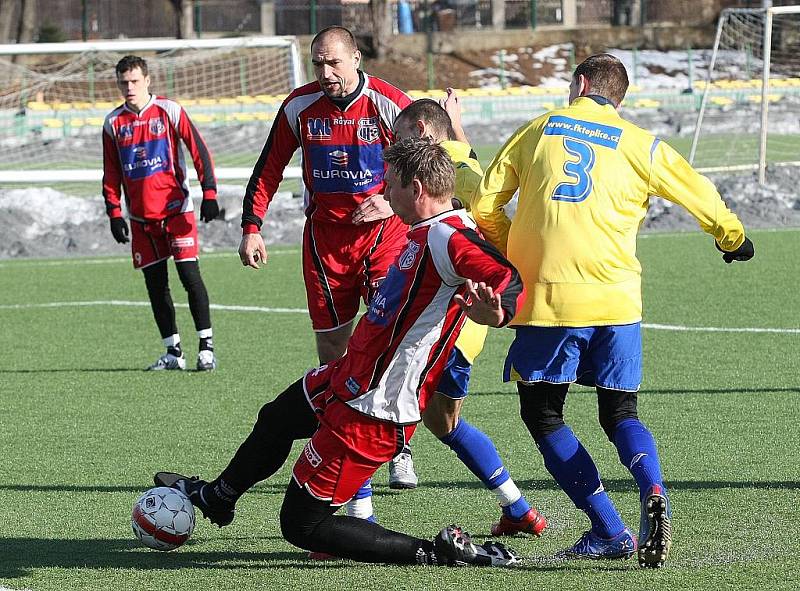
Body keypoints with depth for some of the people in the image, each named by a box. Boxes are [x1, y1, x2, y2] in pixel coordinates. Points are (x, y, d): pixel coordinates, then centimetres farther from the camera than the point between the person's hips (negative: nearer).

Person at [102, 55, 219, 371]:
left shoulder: (169, 111, -2)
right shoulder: (114, 123, 8)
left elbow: (199, 151, -3)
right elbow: (111, 175, 12)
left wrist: (209, 193, -10)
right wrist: (114, 213, 4)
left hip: (175, 209, -4)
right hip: (141, 217, 4)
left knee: (189, 274, -11)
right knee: (155, 283, 3)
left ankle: (207, 346, -5)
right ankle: (173, 352, 10)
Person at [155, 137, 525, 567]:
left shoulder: (447, 237, -27)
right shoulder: (427, 232, 2)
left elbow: (506, 278, -43)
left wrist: (495, 312, -63)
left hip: (371, 412, -11)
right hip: (348, 376, 11)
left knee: (302, 526, -1)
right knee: (275, 420, 36)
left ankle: (436, 553, 0)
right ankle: (217, 498, 65)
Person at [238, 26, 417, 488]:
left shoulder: (390, 104, -10)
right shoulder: (299, 107, -2)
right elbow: (269, 169, 8)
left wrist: (393, 203, -16)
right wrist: (252, 227, 0)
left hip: (383, 230, -2)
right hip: (325, 235, 2)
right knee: (332, 347, 3)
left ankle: (400, 451, 1)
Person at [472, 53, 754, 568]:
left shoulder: (539, 130, 13)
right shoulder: (640, 145, 11)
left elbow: (482, 207, 10)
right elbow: (704, 198, 14)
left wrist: (516, 248, 27)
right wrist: (733, 239, 34)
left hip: (548, 295, -2)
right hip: (617, 297, 2)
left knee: (542, 414, 11)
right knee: (621, 412, 13)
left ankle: (610, 532, 0)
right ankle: (653, 493, -19)